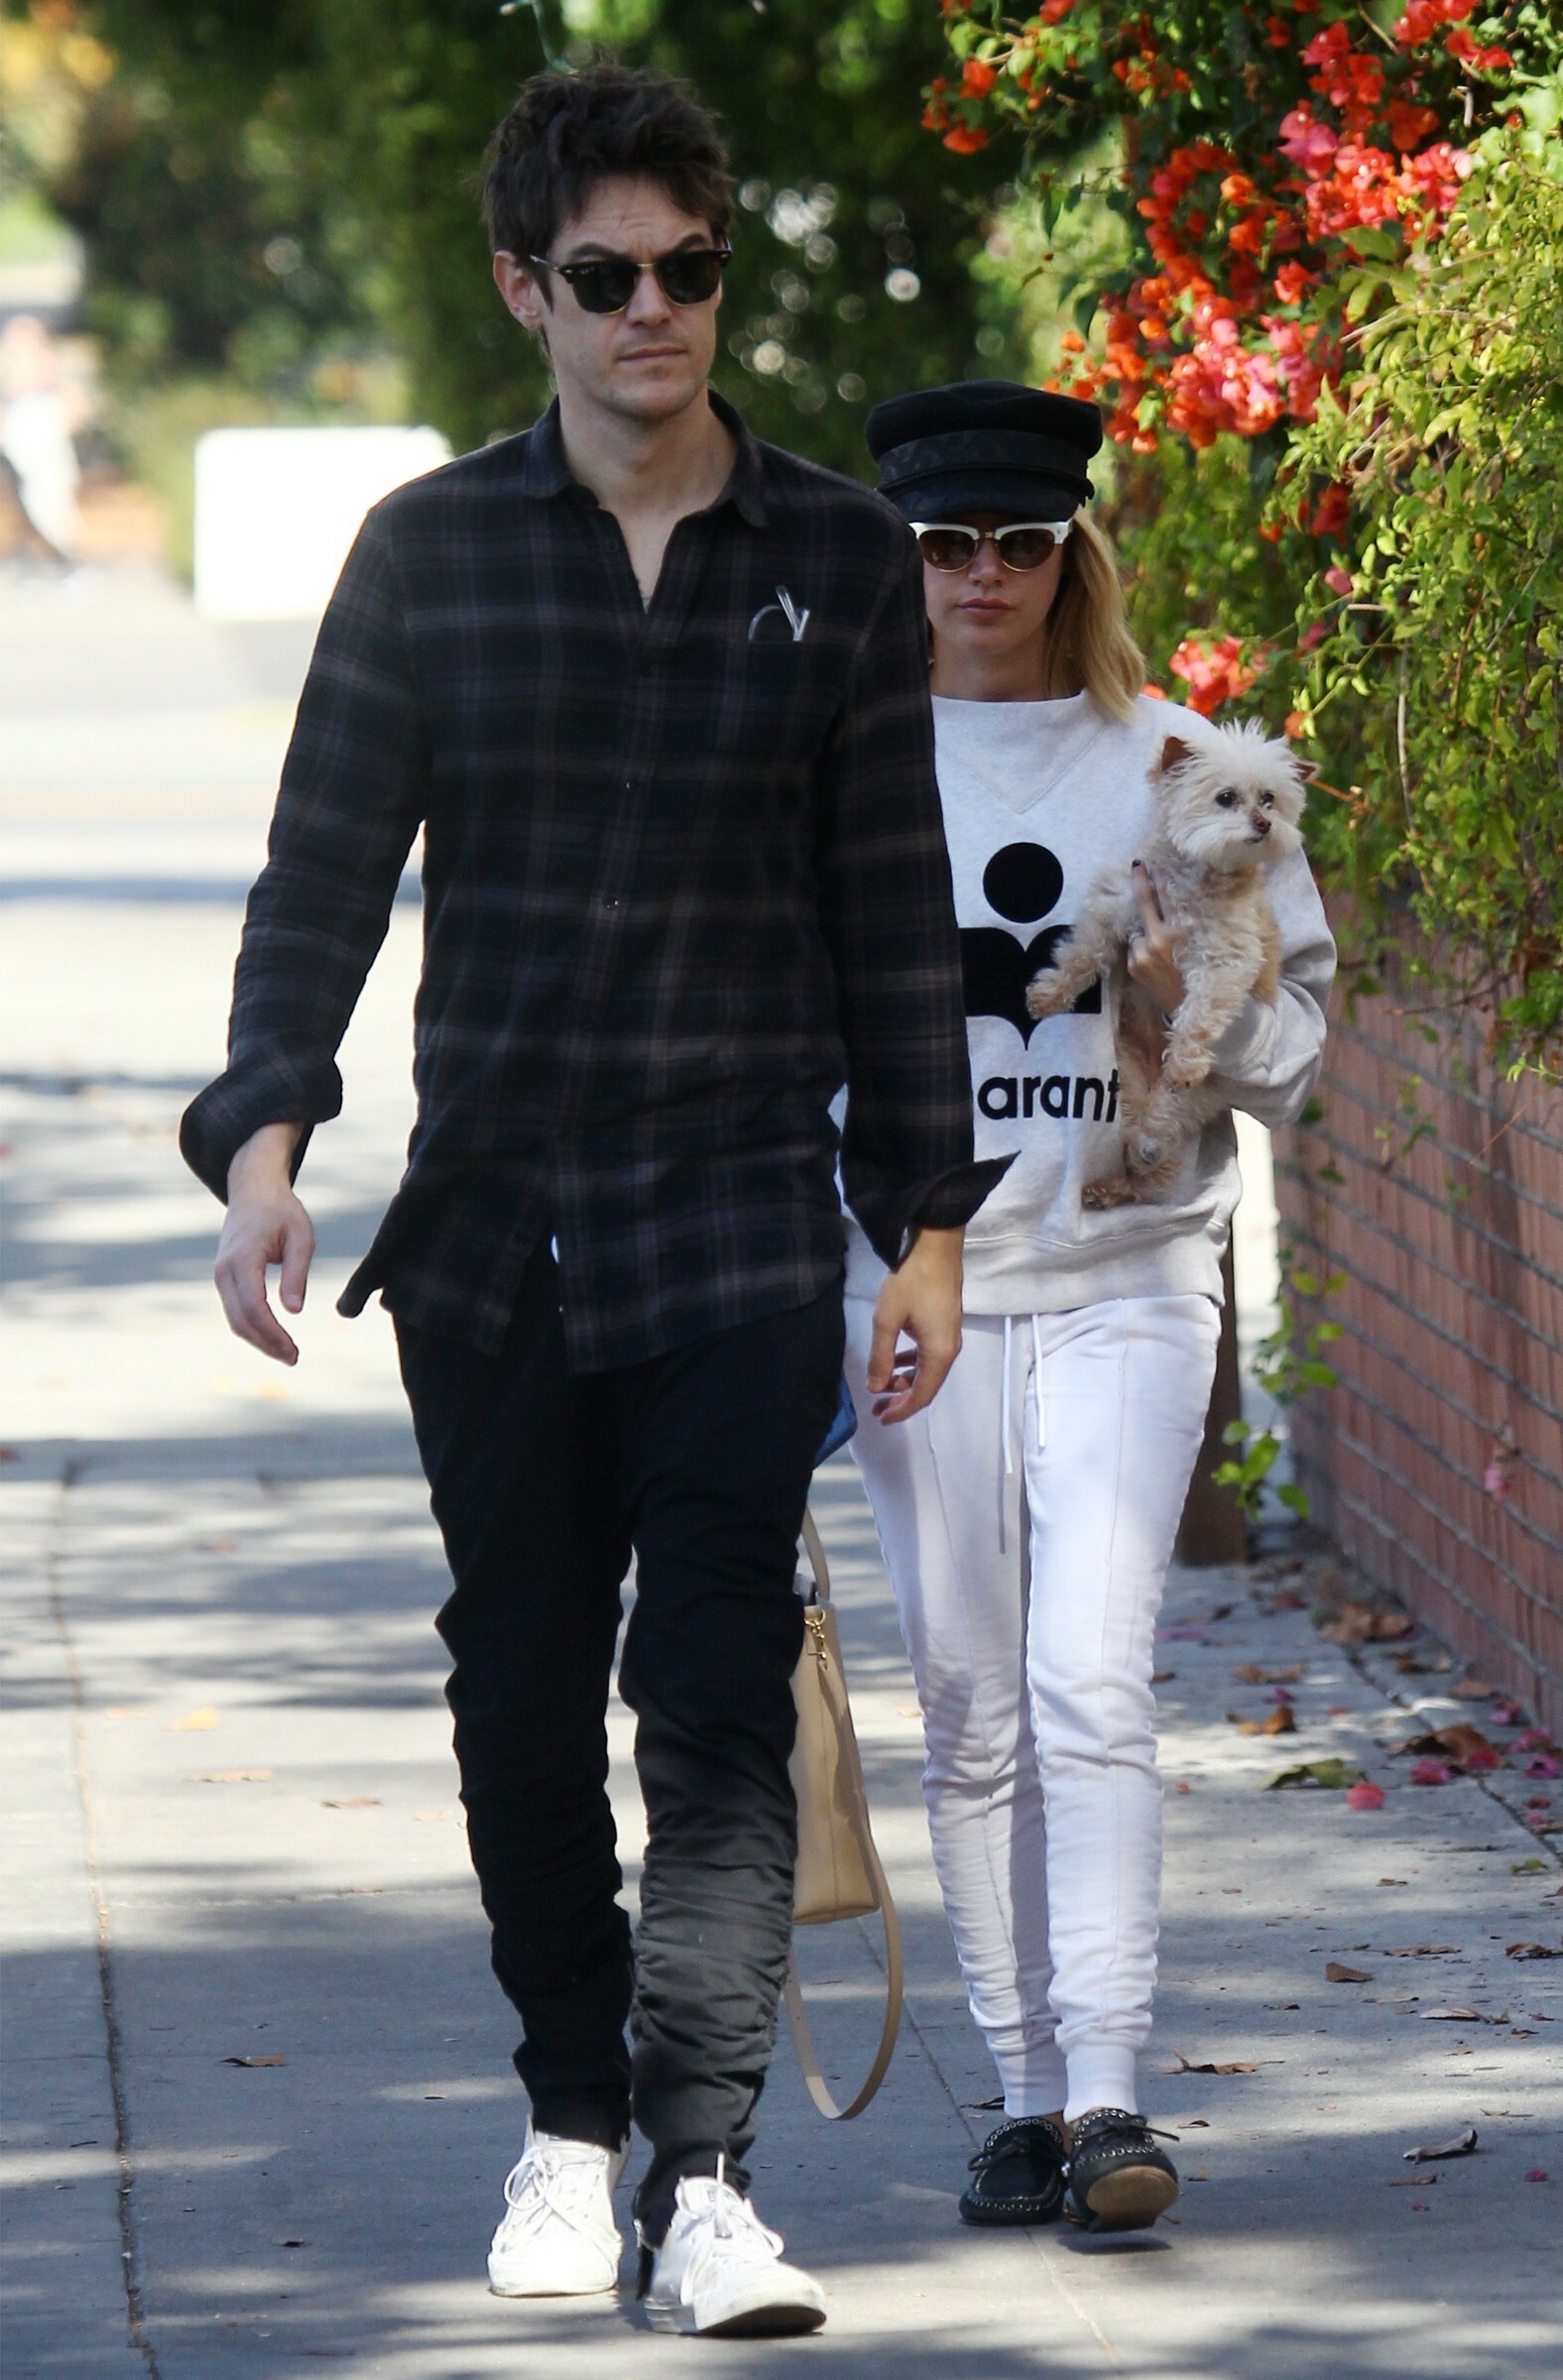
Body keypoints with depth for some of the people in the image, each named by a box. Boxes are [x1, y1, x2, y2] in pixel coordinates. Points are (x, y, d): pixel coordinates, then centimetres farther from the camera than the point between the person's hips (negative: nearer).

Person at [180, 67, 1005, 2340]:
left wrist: (929, 1217, 5)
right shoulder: (431, 554, 4)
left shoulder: (839, 562, 4)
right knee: (524, 1696, 9)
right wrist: (263, 1137, -10)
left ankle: (706, 2177, -14)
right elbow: (323, 870, 3)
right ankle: (573, 2124, 24)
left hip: (741, 1213, -1)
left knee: (720, 1696, -11)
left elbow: (894, 913, 8)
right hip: (491, 1216, 1)